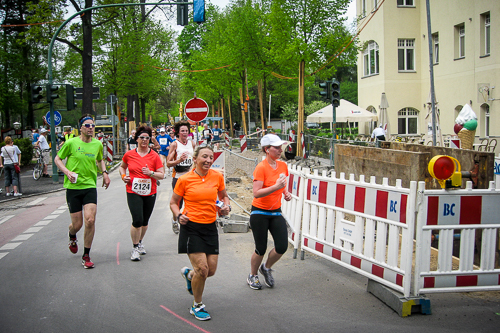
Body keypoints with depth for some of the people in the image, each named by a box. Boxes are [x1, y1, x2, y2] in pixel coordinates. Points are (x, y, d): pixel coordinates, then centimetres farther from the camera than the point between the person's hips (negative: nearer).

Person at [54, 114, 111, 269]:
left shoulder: (97, 144, 6)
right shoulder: (71, 143, -5)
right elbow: (57, 159, 4)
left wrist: (104, 173, 9)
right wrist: (67, 172, -12)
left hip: (90, 187, 2)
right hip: (73, 187, -2)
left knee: (90, 221, -13)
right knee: (77, 224, 2)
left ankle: (86, 256, 4)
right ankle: (72, 236, 42)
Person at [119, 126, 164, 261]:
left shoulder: (154, 156, -2)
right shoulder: (129, 154, 1)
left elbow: (161, 175, -3)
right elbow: (122, 166, 20)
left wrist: (150, 173, -20)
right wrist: (124, 176, 1)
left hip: (150, 193, 2)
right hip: (133, 192, -1)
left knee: (145, 221, 13)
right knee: (137, 220, -13)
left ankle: (140, 242, 36)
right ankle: (135, 248, 2)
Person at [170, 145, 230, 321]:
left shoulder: (217, 176, 2)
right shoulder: (185, 179, -6)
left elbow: (224, 196, 19)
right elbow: (174, 202, 4)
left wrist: (226, 206, -1)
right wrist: (179, 215, -14)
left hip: (210, 227, 4)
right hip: (191, 227, -4)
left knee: (211, 270, 4)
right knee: (202, 269, -11)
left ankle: (188, 274, 40)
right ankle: (197, 306, 14)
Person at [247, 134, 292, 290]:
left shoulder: (283, 166, 4)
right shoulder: (261, 167, -17)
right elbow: (256, 193, -24)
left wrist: (286, 193, 3)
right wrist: (276, 187, -33)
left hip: (276, 212, 6)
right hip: (260, 213, -6)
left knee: (282, 246, -4)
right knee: (261, 249, 1)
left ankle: (266, 268, 26)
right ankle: (252, 276, 28)